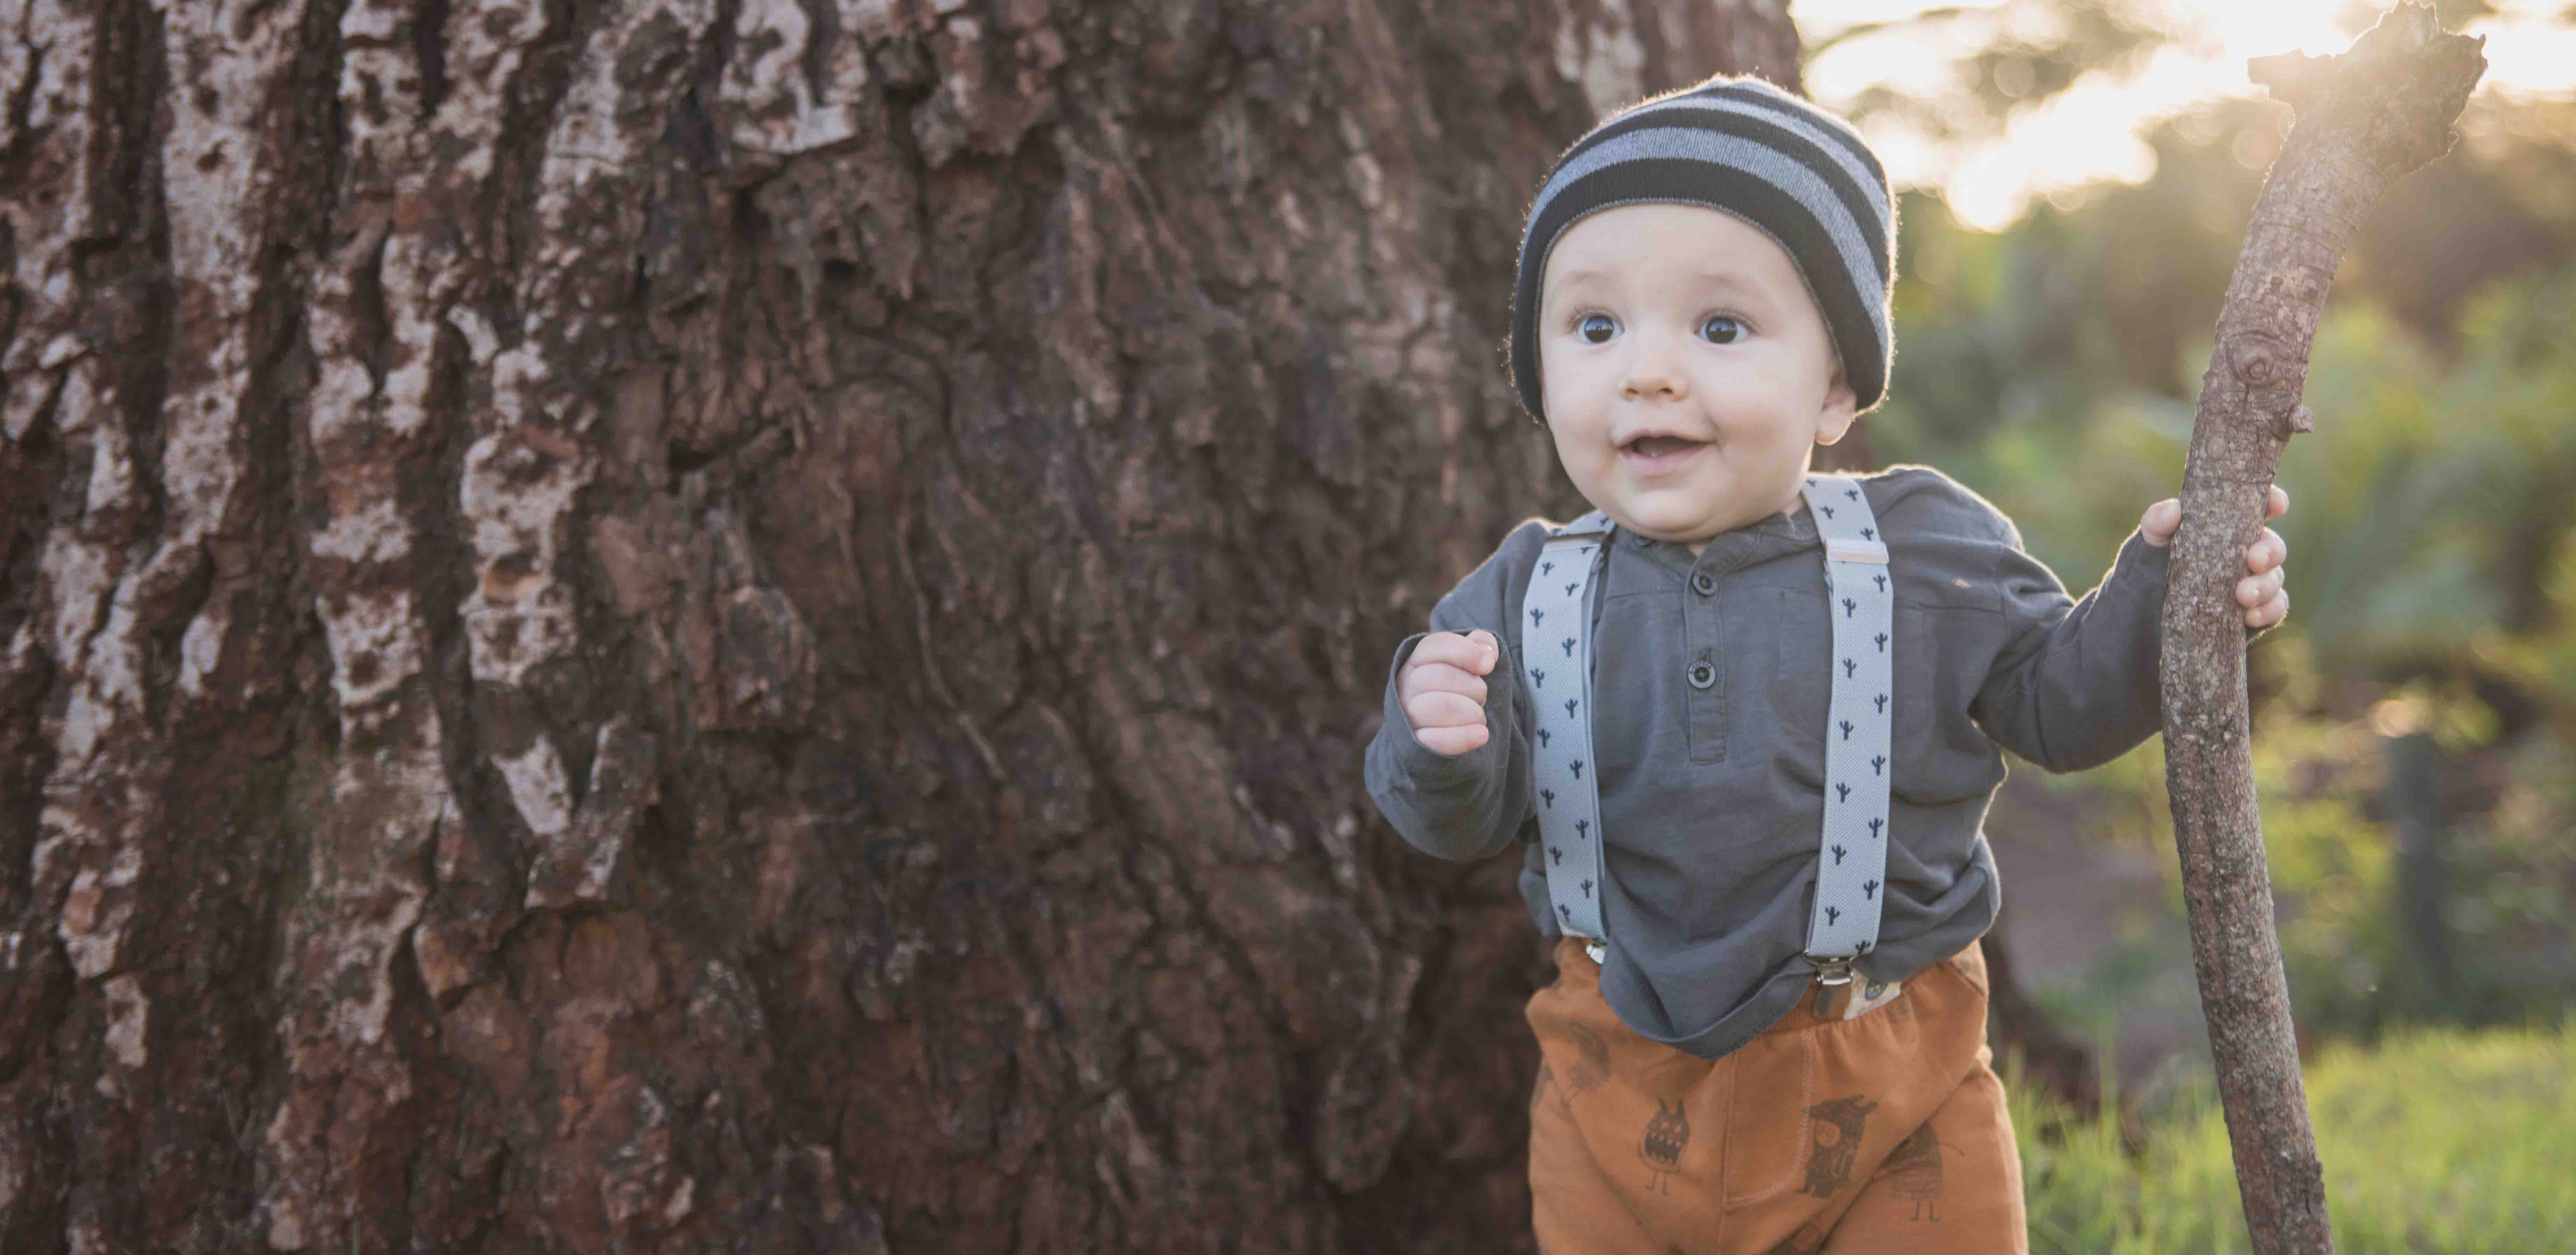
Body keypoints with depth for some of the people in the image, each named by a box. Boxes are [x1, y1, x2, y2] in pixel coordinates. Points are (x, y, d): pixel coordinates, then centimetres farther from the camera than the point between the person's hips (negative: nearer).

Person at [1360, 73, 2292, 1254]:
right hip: (1623, 1087, 1)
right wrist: (1438, 745, -24)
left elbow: (2057, 701, 4)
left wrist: (2159, 589, -13)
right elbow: (1468, 821, -2)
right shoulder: (1529, 594, -5)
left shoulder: (1923, 548, -7)